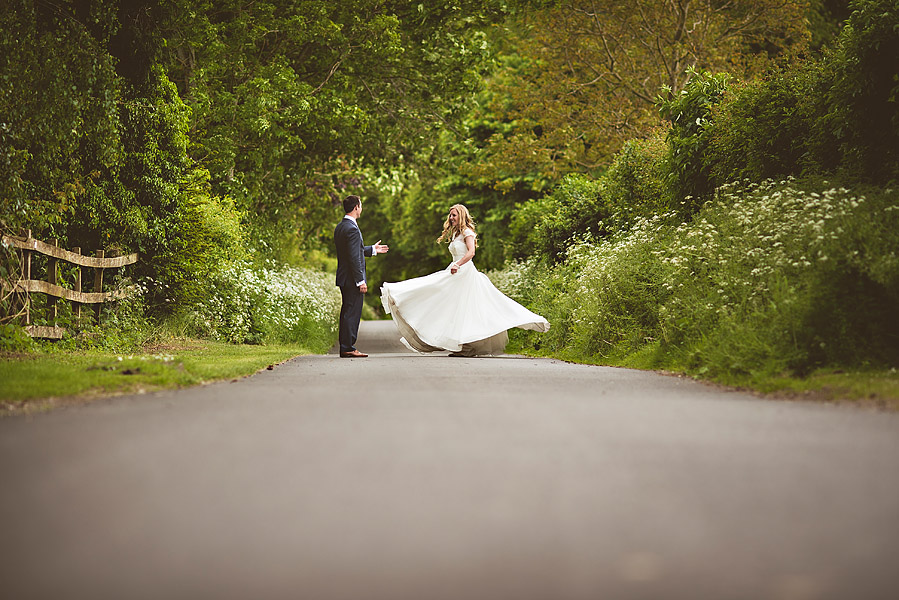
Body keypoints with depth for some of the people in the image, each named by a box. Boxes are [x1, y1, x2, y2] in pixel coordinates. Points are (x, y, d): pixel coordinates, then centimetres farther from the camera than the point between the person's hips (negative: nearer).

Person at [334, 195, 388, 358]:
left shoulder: (340, 227, 13)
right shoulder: (352, 229, -18)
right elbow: (354, 257, -21)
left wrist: (372, 249, 31)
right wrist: (360, 281, -19)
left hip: (344, 278, 10)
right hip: (352, 278, -10)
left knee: (347, 312, 13)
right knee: (352, 313, -6)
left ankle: (345, 347, 16)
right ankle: (348, 348, -4)